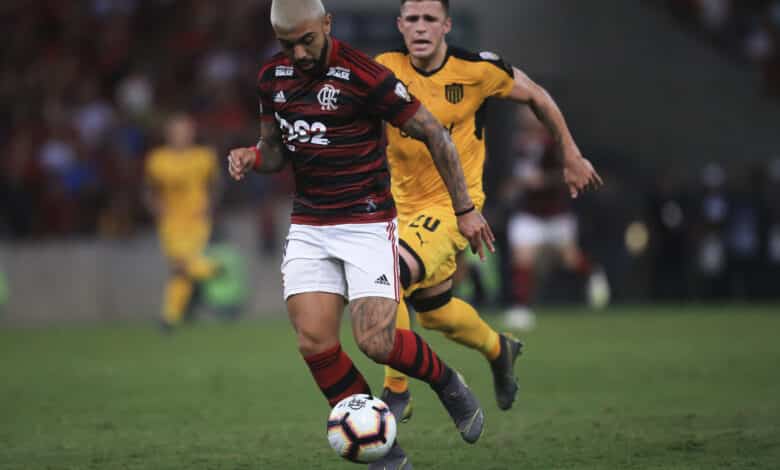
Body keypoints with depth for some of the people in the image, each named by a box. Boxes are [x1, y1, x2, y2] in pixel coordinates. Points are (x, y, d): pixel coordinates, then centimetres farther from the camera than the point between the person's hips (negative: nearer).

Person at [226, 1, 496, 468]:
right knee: (314, 342, -10)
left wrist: (464, 208, -8)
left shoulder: (364, 75, -15)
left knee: (376, 343, -16)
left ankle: (447, 381, 18)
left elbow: (434, 133, -9)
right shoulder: (272, 77, 4)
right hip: (308, 227, 6)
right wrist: (252, 157, -6)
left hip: (368, 223, -5)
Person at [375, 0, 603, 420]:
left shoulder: (477, 70, -12)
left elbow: (535, 96, 4)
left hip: (454, 203, -5)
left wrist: (571, 157, 12)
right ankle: (499, 350, 48)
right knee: (434, 311, 17)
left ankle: (396, 392, -14)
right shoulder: (384, 71, -8)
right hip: (404, 204, 5)